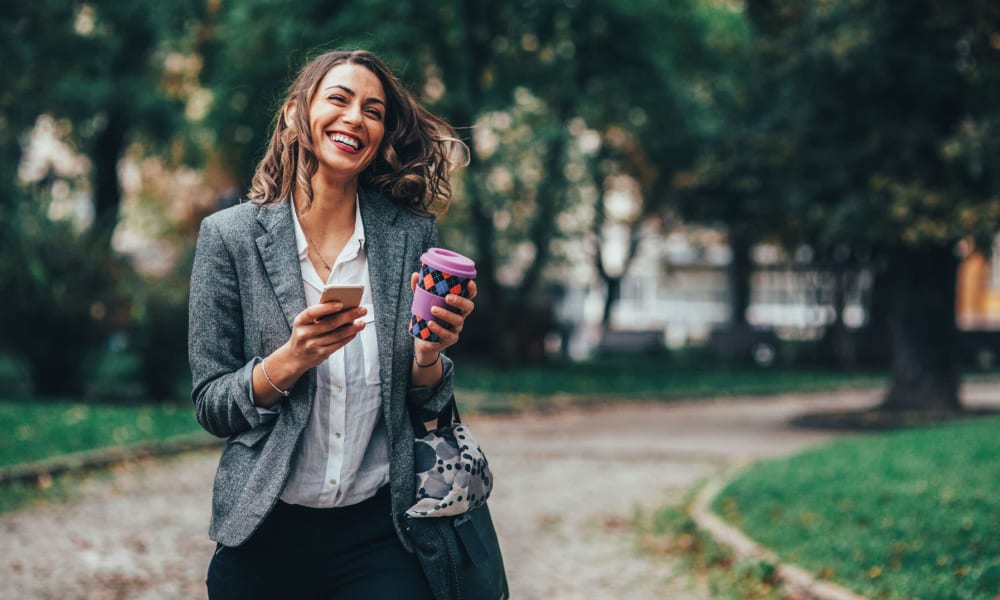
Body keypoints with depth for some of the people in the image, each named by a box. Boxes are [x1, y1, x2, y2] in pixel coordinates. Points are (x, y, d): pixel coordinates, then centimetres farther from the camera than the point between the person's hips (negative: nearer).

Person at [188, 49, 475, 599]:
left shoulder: (411, 235, -1)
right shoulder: (230, 235, -5)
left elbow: (426, 404, 6)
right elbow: (210, 407, -5)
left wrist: (428, 355, -15)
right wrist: (292, 359, -21)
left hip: (379, 531, 1)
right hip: (266, 532, 0)